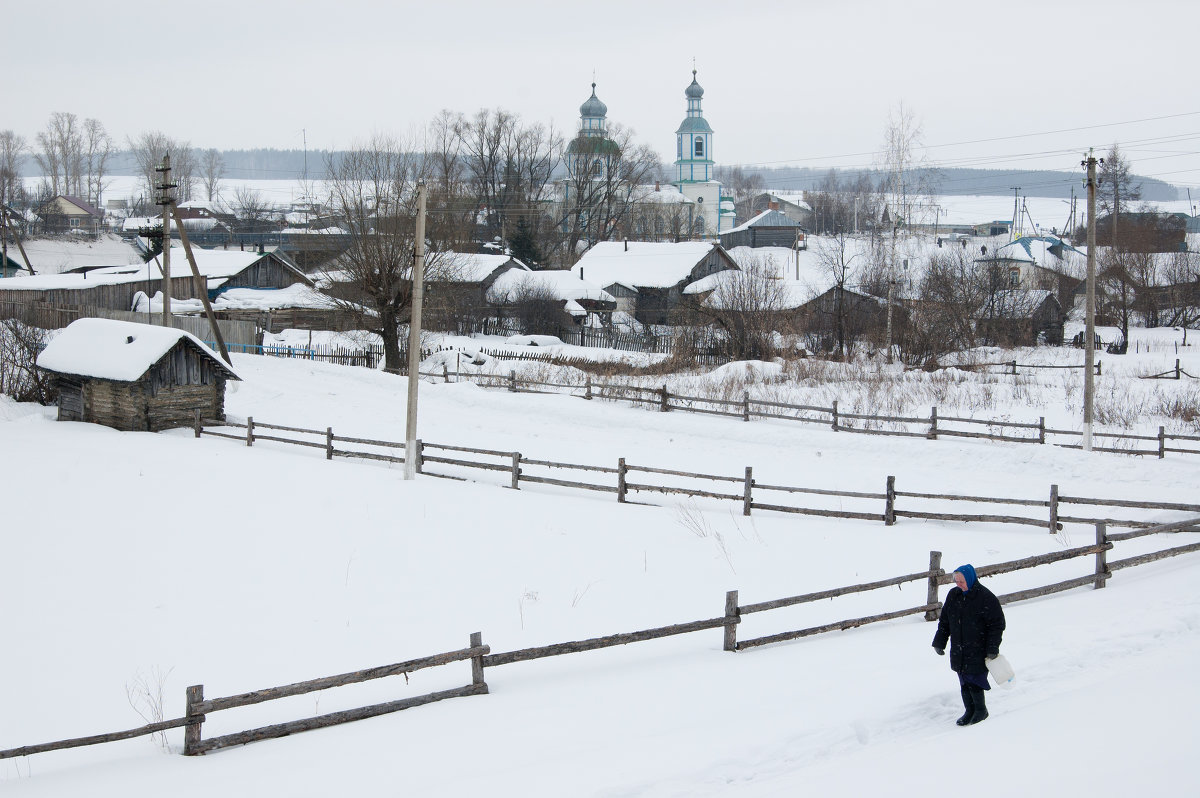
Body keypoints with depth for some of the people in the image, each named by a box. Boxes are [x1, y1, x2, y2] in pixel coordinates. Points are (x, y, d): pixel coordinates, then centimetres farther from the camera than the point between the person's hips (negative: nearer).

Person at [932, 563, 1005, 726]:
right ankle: (970, 711, 23)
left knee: (974, 681, -4)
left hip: (978, 651, -6)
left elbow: (997, 625, -8)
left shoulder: (986, 598, -13)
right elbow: (944, 621, 16)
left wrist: (992, 649, -11)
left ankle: (981, 710, 15)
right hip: (958, 651, 6)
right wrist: (939, 642, 14)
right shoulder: (953, 595, 5)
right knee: (964, 682, 9)